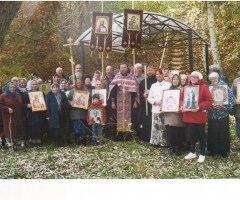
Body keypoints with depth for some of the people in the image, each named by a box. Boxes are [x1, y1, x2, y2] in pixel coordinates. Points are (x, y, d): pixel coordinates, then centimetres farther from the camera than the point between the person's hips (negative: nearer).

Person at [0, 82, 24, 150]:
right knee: (9, 130, -3)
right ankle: (10, 145, 3)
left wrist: (22, 115, 6)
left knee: (18, 129, 8)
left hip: (18, 117, 5)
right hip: (8, 117, -4)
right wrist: (7, 109, -21)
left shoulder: (18, 95, 10)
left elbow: (21, 105, 15)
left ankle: (19, 143, 20)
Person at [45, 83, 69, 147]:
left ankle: (61, 142, 11)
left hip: (62, 115, 3)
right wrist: (47, 115, -9)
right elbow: (47, 105, -2)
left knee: (62, 129, 2)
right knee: (55, 129, -3)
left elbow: (66, 104, 16)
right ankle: (56, 142, 6)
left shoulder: (63, 94, 13)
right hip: (53, 115, -3)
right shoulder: (48, 95, 3)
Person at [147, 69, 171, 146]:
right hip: (156, 109, 3)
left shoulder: (168, 84, 3)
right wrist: (155, 101, -6)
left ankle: (164, 142, 7)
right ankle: (155, 142, 12)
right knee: (155, 126, 2)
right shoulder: (153, 85, 14)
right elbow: (149, 98, 12)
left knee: (164, 127, -3)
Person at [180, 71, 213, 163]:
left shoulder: (204, 87, -6)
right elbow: (181, 99, 11)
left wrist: (199, 107, -23)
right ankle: (192, 152, 29)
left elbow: (209, 101, -12)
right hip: (188, 116, 5)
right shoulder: (186, 87, 9)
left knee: (201, 135, 5)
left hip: (199, 116, -4)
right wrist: (182, 106, -10)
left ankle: (202, 154, 17)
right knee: (190, 134, 12)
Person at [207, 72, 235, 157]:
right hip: (212, 116, 2)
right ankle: (213, 150, 19)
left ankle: (224, 151, 17)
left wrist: (222, 106, -19)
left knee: (223, 134, 3)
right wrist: (210, 106, -15)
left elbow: (232, 101, -8)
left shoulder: (225, 87, -4)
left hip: (223, 115, -2)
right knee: (212, 133, 7)